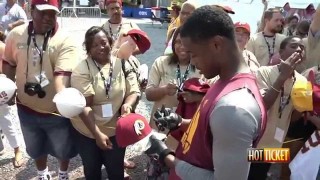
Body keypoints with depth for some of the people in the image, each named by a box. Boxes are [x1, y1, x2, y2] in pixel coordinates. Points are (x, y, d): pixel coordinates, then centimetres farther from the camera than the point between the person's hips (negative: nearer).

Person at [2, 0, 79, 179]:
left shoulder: (65, 41, -18)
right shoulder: (16, 34, -5)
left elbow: (62, 74, -30)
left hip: (56, 110, -3)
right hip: (26, 108, 4)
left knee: (63, 148, 19)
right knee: (35, 148, 27)